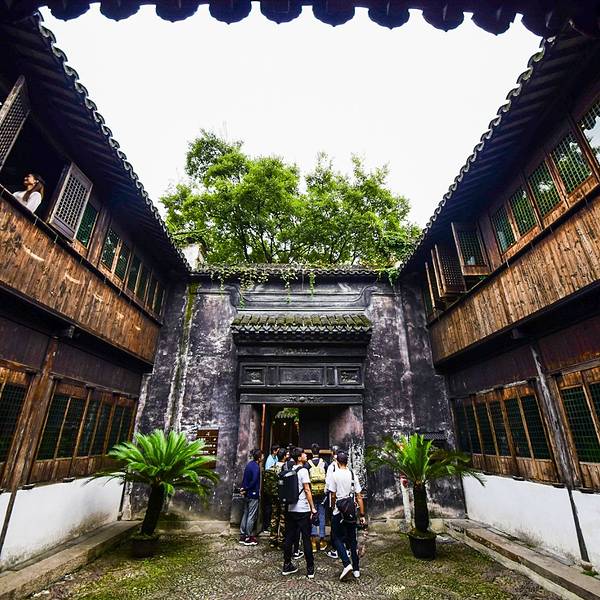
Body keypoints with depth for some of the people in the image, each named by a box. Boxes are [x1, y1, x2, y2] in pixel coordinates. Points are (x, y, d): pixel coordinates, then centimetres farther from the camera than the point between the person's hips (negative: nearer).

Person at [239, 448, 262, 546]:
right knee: (251, 517, 2)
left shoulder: (249, 464, 8)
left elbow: (245, 478, 11)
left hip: (247, 494, 9)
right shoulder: (256, 467, -20)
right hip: (253, 495, -9)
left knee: (245, 514, 16)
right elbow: (254, 481, -24)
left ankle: (242, 536, 24)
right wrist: (246, 489, -11)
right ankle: (248, 538, 10)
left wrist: (243, 488, 5)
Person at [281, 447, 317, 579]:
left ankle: (287, 566, 22)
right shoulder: (303, 470, -14)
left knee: (289, 538, 13)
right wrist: (313, 507, -9)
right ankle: (310, 569, 12)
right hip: (303, 509, -6)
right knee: (306, 539, 4)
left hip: (290, 509, 6)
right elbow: (307, 490, -15)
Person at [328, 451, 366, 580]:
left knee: (337, 538, 10)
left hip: (339, 511, -4)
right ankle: (356, 569, 22)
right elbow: (359, 497, 0)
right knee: (352, 539, 16)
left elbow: (333, 495, -7)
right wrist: (362, 515, 6)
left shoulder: (335, 475, -11)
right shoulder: (353, 474, -1)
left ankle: (347, 564, -5)